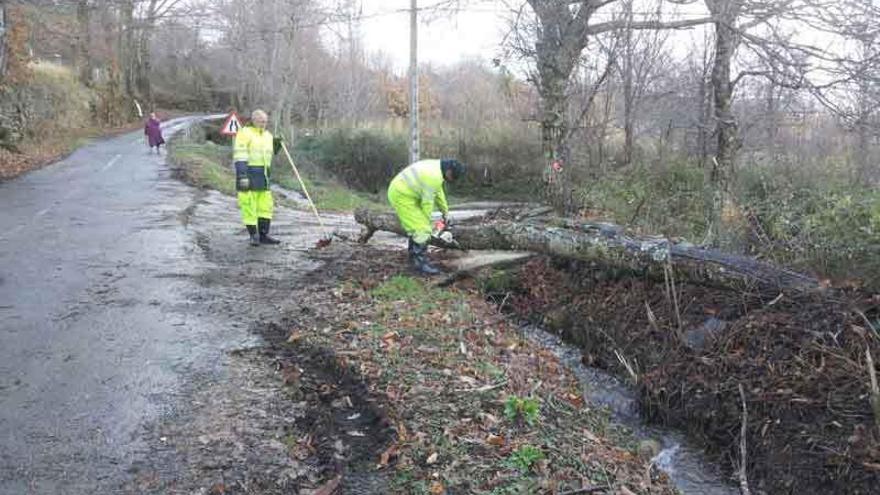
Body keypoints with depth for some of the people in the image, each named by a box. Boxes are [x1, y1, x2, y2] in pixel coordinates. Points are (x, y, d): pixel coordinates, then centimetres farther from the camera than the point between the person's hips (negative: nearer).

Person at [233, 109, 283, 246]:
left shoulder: (267, 135, 15)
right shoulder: (245, 133, -7)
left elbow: (270, 153, 25)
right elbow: (239, 156, -15)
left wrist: (276, 144, 5)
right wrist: (242, 176, -23)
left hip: (262, 175, 7)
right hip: (248, 173, -7)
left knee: (266, 205, 6)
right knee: (249, 205, -3)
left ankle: (263, 235, 12)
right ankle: (253, 235, 6)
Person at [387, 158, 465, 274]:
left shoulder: (437, 167, 7)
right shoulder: (434, 177, -24)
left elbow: (438, 192, 19)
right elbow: (427, 202, -16)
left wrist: (445, 212, 24)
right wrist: (427, 224, -4)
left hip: (400, 191, 11)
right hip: (401, 196, -11)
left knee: (415, 225, 21)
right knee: (422, 230, -10)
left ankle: (413, 256, 32)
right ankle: (421, 262, -4)